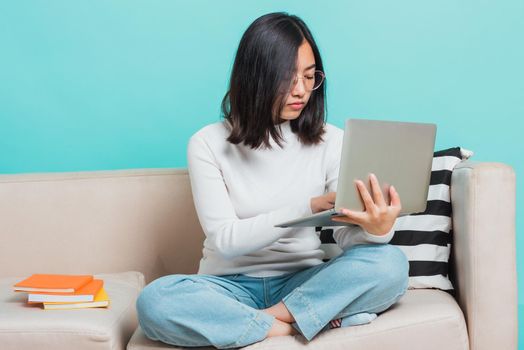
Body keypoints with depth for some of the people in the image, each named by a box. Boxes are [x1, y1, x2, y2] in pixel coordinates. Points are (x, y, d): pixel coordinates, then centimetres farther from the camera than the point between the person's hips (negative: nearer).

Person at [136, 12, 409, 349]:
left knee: (391, 264, -26)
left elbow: (346, 236, -6)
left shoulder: (331, 141, -1)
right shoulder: (209, 144, -6)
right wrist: (308, 208, -27)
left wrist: (376, 230, -32)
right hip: (231, 284, -1)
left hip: (304, 281, 1)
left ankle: (270, 319, -20)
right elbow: (225, 240, -14)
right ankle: (311, 322, -22)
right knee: (154, 301, -32)